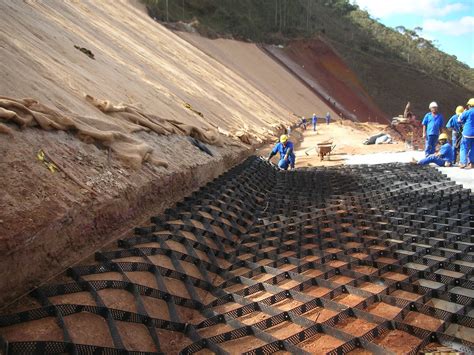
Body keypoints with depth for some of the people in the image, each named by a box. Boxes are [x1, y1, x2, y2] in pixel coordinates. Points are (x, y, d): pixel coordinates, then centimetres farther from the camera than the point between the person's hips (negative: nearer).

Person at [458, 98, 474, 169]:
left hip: (467, 134, -5)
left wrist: (463, 112, 13)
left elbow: (459, 120, 2)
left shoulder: (467, 113, -10)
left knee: (464, 148, 2)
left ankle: (463, 163, -2)